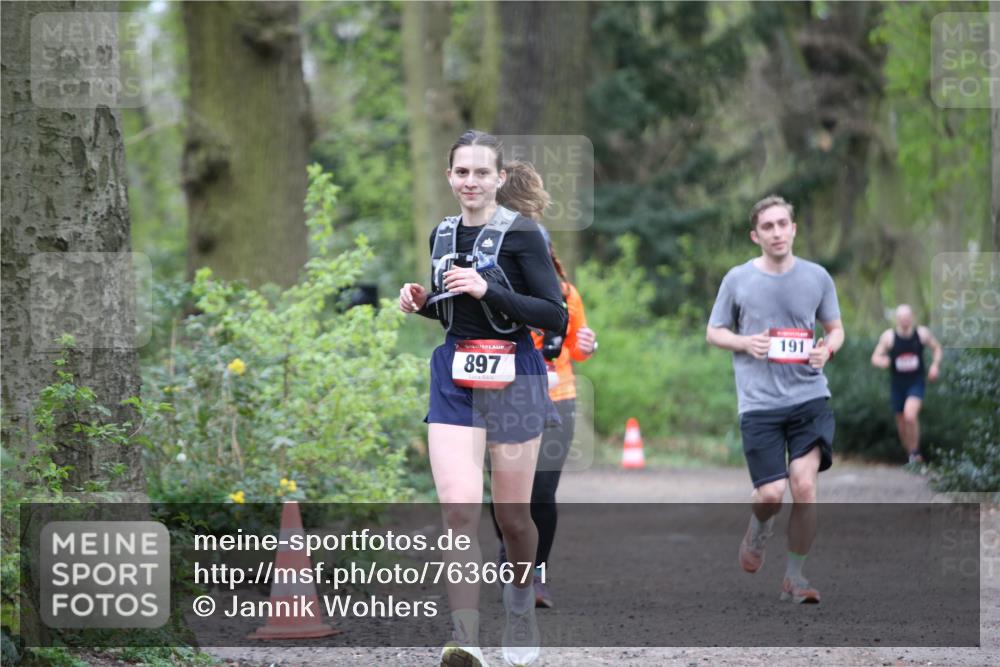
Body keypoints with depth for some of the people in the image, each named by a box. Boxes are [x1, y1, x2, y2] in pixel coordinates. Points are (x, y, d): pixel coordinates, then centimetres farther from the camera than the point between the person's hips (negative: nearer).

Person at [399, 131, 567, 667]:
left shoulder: (521, 234, -8)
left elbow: (555, 315, -12)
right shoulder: (443, 235, 10)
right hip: (454, 380, 4)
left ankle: (521, 609, 37)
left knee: (512, 515, 8)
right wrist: (423, 302, 2)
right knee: (459, 508, -14)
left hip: (513, 381, -4)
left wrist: (488, 289, -22)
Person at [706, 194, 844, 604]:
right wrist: (746, 343, -10)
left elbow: (835, 328, 16)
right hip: (759, 402, -1)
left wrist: (827, 348, -7)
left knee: (804, 486, -14)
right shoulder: (738, 279, 1)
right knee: (771, 495, -8)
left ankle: (795, 578, 3)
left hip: (809, 397, 1)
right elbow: (714, 333, 10)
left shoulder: (816, 277, 5)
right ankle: (758, 530, 31)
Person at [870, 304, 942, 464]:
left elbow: (937, 348, 12)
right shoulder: (888, 336, -7)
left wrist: (935, 365, -6)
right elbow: (875, 358, -4)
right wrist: (881, 361, -28)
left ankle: (915, 452, -9)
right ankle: (910, 454, 31)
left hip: (916, 382, -2)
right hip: (897, 383, 2)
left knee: (910, 415, -25)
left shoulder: (922, 333, -5)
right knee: (901, 423, 10)